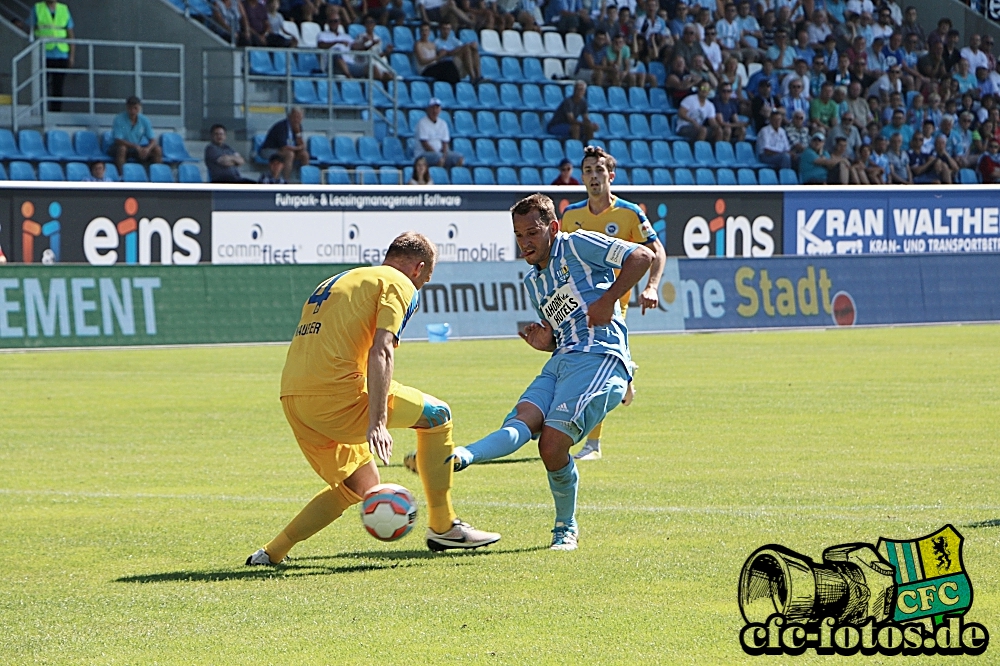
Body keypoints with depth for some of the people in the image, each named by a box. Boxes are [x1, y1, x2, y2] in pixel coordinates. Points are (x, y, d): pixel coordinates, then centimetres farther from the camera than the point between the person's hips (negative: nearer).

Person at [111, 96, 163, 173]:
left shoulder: (144, 120, -7)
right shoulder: (119, 120, -18)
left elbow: (152, 140, -8)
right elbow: (118, 140, -25)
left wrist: (147, 148, -33)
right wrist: (135, 146, -37)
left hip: (139, 149, 4)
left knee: (157, 150, -16)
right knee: (121, 148, -38)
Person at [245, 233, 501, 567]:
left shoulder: (337, 281, 29)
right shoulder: (399, 283, 3)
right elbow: (380, 351, -12)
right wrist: (377, 423, -18)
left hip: (291, 396, 8)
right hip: (335, 392, -8)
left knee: (361, 486, 22)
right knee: (436, 414, 10)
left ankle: (272, 551, 16)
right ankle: (443, 527, 11)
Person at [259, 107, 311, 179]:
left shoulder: (298, 126, 0)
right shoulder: (281, 126, -24)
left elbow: (302, 146, -4)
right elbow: (284, 147, -30)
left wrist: (298, 132, -17)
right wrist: (298, 148, -13)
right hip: (268, 151, -8)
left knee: (304, 154, -11)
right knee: (290, 154, -33)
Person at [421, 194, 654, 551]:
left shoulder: (577, 246, 3)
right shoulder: (533, 282, 26)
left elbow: (642, 256, -5)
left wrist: (609, 299, -12)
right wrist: (543, 343, 10)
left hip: (600, 356, -7)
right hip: (561, 360, 7)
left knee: (552, 443, -23)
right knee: (522, 421, -22)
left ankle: (566, 527, -10)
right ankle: (458, 456, -46)